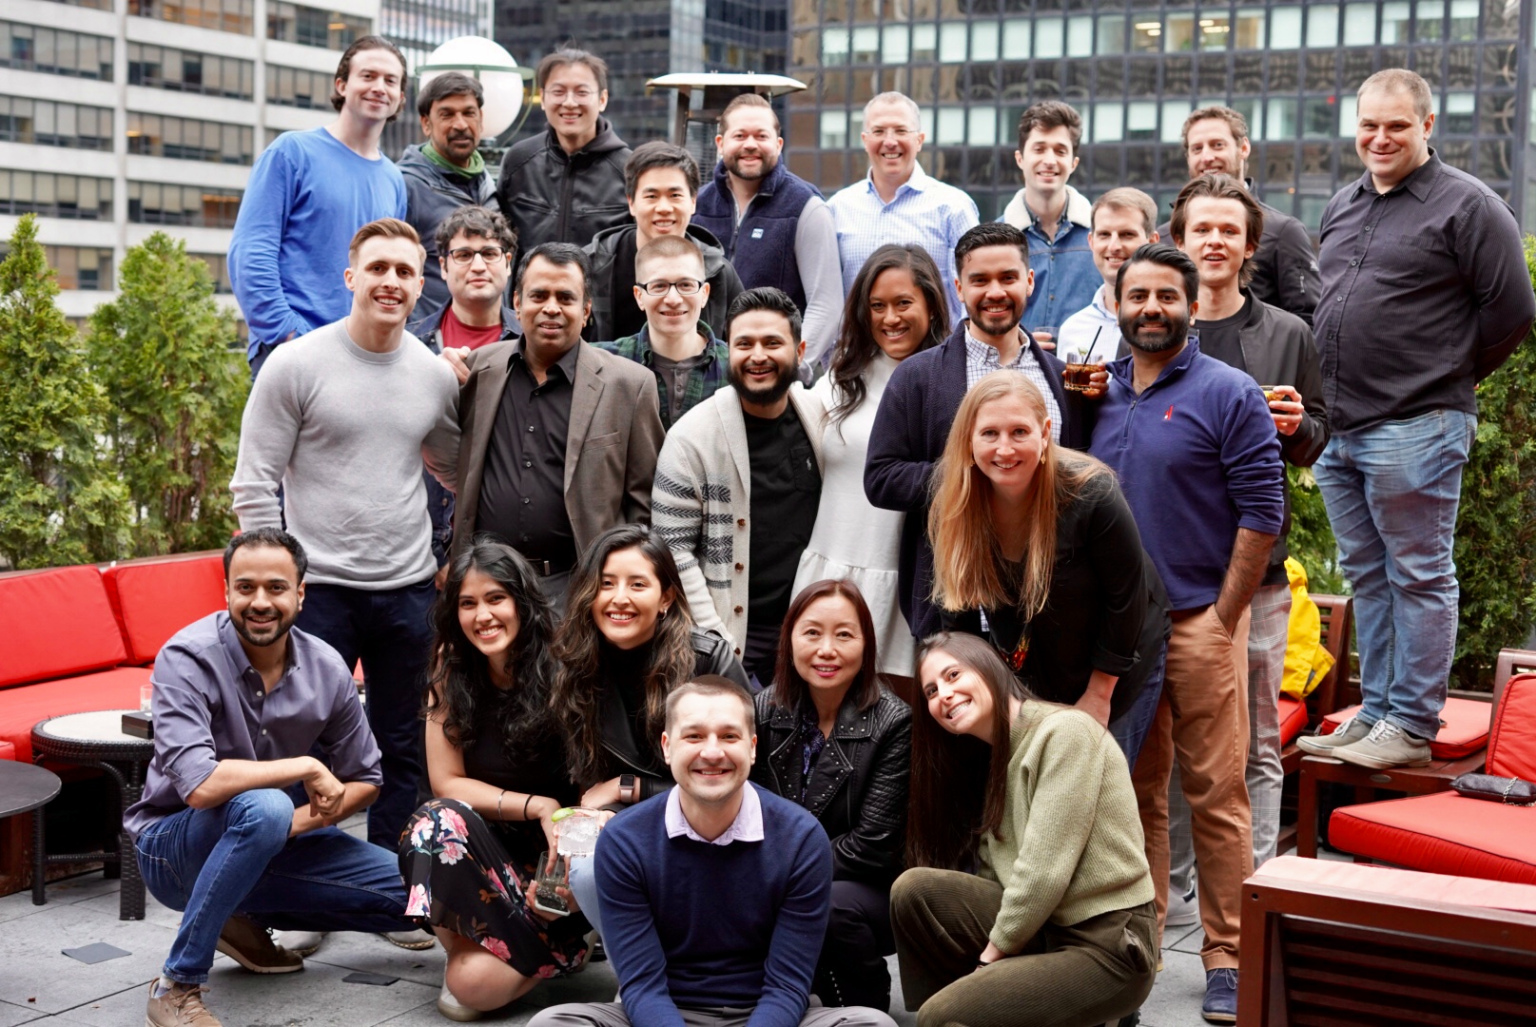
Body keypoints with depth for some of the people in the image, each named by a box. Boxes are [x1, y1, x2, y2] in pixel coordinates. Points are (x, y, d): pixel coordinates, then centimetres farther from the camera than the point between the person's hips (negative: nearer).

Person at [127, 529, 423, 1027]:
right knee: (262, 809, -38)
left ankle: (246, 921, 11)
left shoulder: (325, 669, -8)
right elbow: (200, 786, -35)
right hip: (173, 847, -5)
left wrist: (300, 822, -16)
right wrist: (307, 768, -26)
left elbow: (364, 781, 2)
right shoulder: (188, 659, -23)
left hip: (270, 842, 6)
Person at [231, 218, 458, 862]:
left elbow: (456, 472, 23)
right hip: (318, 589, -4)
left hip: (409, 591, 4)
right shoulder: (296, 364, -6)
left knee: (405, 750, 11)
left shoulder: (437, 376, 6)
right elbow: (254, 483, -5)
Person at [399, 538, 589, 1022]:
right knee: (439, 822, -33)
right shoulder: (452, 670, -4)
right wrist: (536, 807, -17)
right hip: (486, 843, 3)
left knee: (474, 984, -24)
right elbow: (446, 783, -5)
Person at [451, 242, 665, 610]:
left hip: (578, 586, -2)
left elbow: (642, 501, 1)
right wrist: (452, 564, 13)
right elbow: (458, 472, 18)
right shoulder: (479, 368, 8)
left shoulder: (629, 384, -1)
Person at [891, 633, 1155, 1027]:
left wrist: (991, 953, -9)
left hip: (1109, 945, -7)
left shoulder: (1064, 731, -13)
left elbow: (1044, 873, -18)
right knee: (914, 889, -11)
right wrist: (988, 956, -8)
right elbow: (998, 876, 7)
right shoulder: (988, 756, 14)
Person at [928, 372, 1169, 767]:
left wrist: (1098, 695, -13)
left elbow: (1125, 599, -19)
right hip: (1025, 671, 4)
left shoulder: (1092, 495, -29)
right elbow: (956, 608, -4)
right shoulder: (952, 502, -17)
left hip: (1115, 663, -3)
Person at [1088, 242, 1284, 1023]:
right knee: (1133, 791, 12)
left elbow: (1262, 512, -8)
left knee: (1215, 794, -3)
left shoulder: (1227, 394, -4)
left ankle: (1225, 958, 5)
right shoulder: (1097, 395, 11)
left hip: (1200, 622, -5)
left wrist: (1222, 619, -11)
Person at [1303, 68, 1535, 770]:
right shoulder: (1342, 207, 16)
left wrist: (1446, 378, -1)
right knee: (1367, 576, 13)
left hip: (1414, 431, -8)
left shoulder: (1467, 205, -6)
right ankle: (1375, 713, 22)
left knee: (1419, 577, -1)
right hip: (1339, 430, 8)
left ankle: (1411, 726, 4)